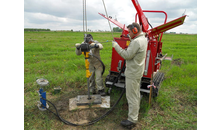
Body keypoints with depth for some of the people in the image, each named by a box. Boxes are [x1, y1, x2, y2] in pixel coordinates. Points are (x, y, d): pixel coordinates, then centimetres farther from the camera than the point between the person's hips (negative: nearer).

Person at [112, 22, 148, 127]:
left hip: (133, 73, -11)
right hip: (137, 71, 11)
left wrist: (116, 46, -16)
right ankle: (135, 112, 45)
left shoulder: (136, 42, -24)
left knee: (132, 96, -1)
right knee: (136, 94, 25)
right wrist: (131, 40, 6)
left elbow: (127, 56, -23)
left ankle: (132, 119, 13)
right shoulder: (143, 39, 9)